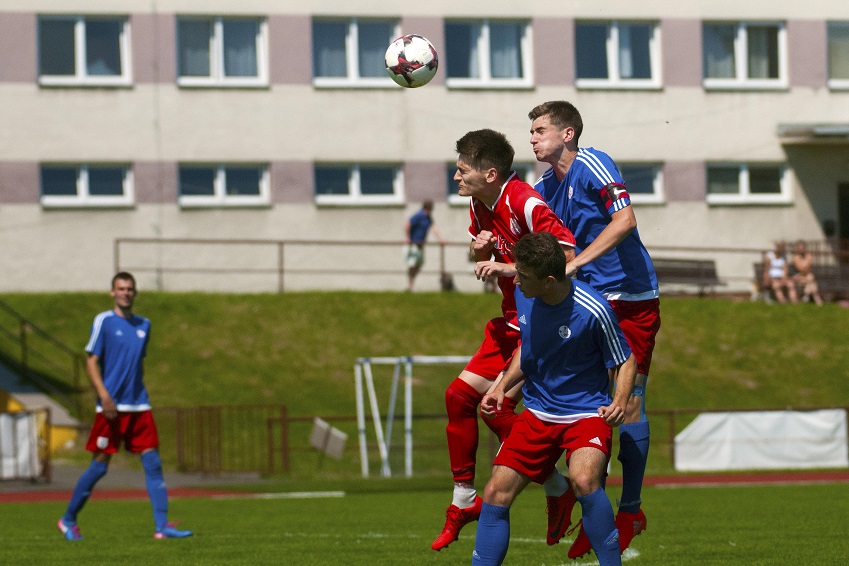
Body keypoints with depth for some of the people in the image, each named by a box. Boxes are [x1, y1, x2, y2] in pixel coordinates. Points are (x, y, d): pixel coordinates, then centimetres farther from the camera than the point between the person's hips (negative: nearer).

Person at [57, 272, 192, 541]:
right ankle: (68, 520, 14)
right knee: (99, 466, -2)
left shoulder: (144, 325, 13)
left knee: (153, 463, -4)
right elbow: (91, 361, -7)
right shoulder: (104, 321, -3)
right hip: (111, 406, -5)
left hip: (139, 405, 5)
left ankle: (162, 525, -6)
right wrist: (104, 395, -18)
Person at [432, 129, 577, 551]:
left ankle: (558, 490, 3)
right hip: (511, 320, 9)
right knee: (459, 396, 4)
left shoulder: (523, 203, -22)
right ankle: (464, 501, 14)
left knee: (498, 409, -16)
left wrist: (510, 268, -25)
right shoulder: (479, 205, 7)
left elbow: (567, 254, -26)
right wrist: (479, 249, -1)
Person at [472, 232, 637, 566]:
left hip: (586, 412, -6)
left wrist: (620, 402, -23)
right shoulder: (523, 298, -3)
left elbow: (625, 361, -7)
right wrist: (503, 386, 7)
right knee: (496, 493, -3)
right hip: (537, 412, 6)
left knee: (584, 480, -33)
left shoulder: (592, 311, -21)